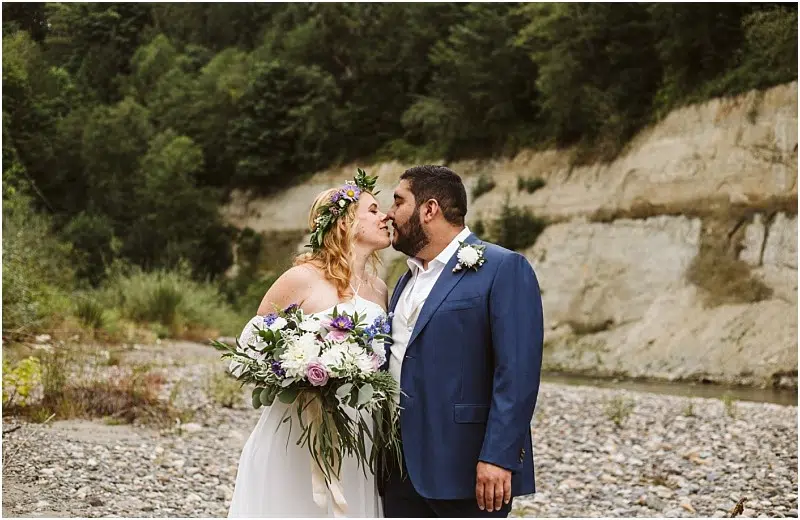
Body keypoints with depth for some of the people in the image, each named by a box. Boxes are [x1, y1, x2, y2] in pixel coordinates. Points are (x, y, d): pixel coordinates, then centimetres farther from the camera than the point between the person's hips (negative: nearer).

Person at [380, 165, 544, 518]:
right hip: (402, 472, 8)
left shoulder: (503, 269, -7)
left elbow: (517, 372, -15)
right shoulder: (407, 280, 19)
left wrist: (498, 457, -21)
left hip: (466, 471, -8)